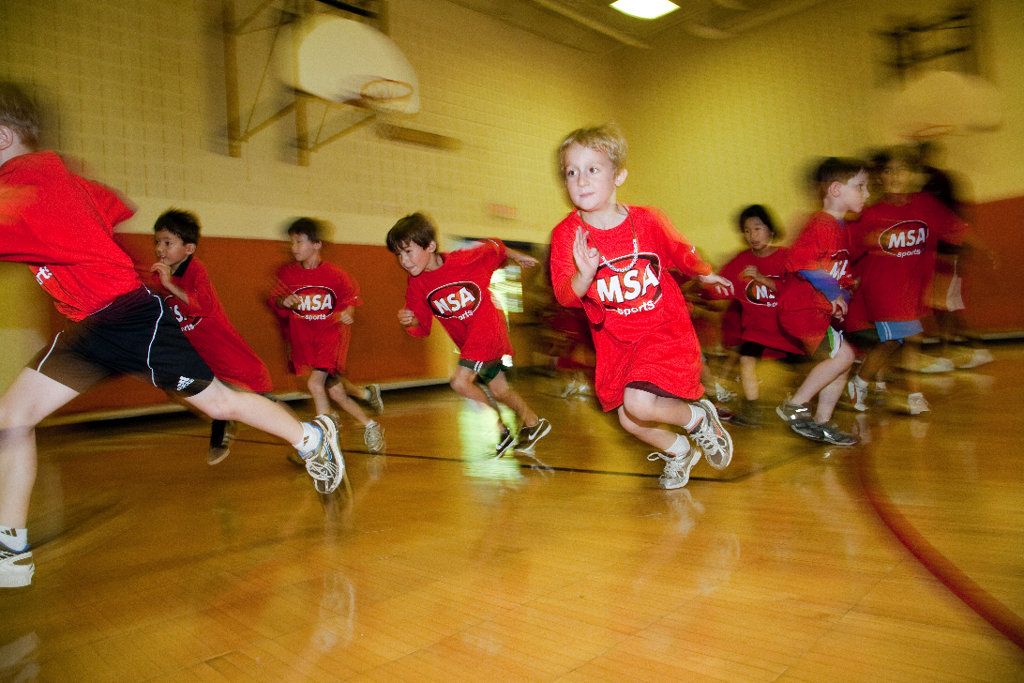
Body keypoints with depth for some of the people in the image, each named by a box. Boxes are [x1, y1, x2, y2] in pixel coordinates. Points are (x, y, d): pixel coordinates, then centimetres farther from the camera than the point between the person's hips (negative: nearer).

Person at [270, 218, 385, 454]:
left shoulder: (335, 275, -10)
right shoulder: (287, 273, -3)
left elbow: (351, 298, 3)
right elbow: (276, 300, 8)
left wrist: (347, 313, -17)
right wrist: (284, 302, -14)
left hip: (330, 334, -4)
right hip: (303, 338, 4)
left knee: (315, 383, -23)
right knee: (334, 390, 12)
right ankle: (370, 426, 37)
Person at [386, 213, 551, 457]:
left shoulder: (464, 260, -21)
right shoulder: (417, 285, -7)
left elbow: (493, 247, -1)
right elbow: (422, 327, -4)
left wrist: (517, 256, 16)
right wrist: (409, 321, -27)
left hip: (486, 329, -6)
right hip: (467, 341, 7)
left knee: (460, 381, -20)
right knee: (499, 390, 17)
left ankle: (503, 431, -2)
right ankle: (533, 423, 41)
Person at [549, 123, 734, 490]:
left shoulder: (649, 220, -15)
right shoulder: (566, 233, -13)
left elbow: (682, 254, 6)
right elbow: (565, 296, -18)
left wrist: (706, 274, 24)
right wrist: (584, 276, -40)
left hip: (664, 329, -3)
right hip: (616, 340, 4)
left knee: (638, 404, -23)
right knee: (628, 420, 11)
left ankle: (700, 417, 9)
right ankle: (678, 452, 43)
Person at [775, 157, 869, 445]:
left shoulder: (841, 228, 18)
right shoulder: (821, 226, -16)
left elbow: (844, 274, 26)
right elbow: (800, 260, -31)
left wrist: (843, 297, 7)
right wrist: (833, 294, -21)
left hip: (821, 312, 10)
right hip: (801, 310, -10)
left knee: (841, 360, 11)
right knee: (843, 354, -17)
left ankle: (821, 421, 23)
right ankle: (795, 405, -3)